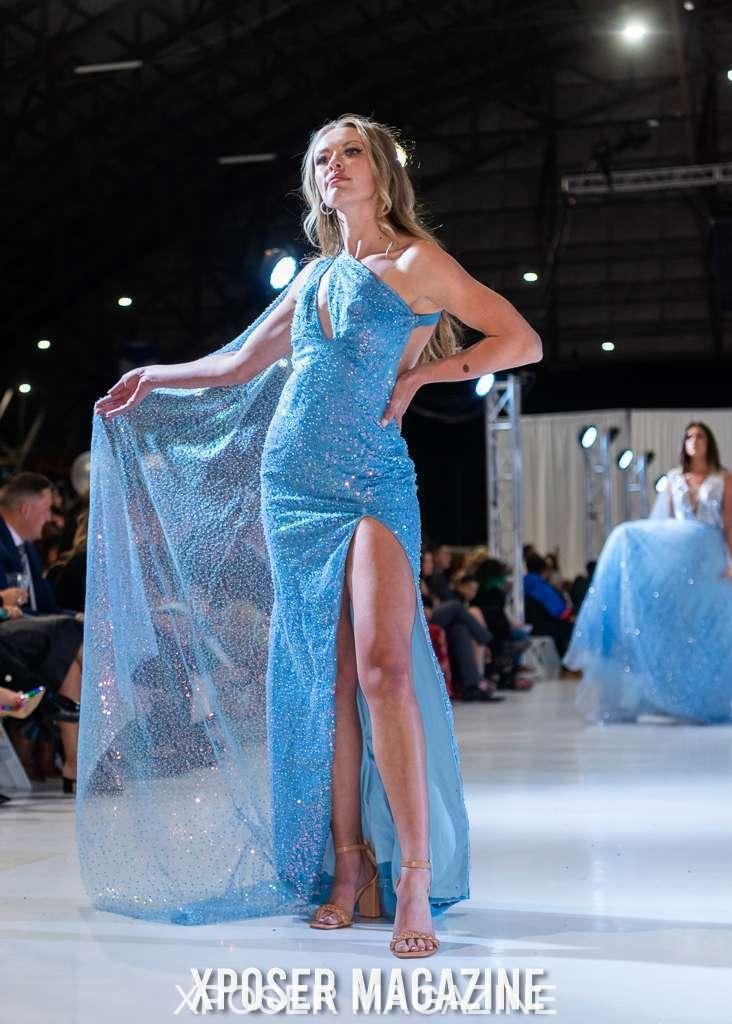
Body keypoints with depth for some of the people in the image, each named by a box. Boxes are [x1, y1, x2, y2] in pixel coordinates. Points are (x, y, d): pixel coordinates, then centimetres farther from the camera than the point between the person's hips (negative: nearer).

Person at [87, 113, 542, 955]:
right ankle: (347, 869, 10)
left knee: (383, 668, -18)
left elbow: (522, 341, -1)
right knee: (322, 679, 4)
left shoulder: (415, 263, 2)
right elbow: (240, 364, 28)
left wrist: (421, 372, -5)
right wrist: (155, 377, 26)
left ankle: (415, 881, -15)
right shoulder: (315, 276, 18)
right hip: (292, 482, 6)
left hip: (373, 482, -5)